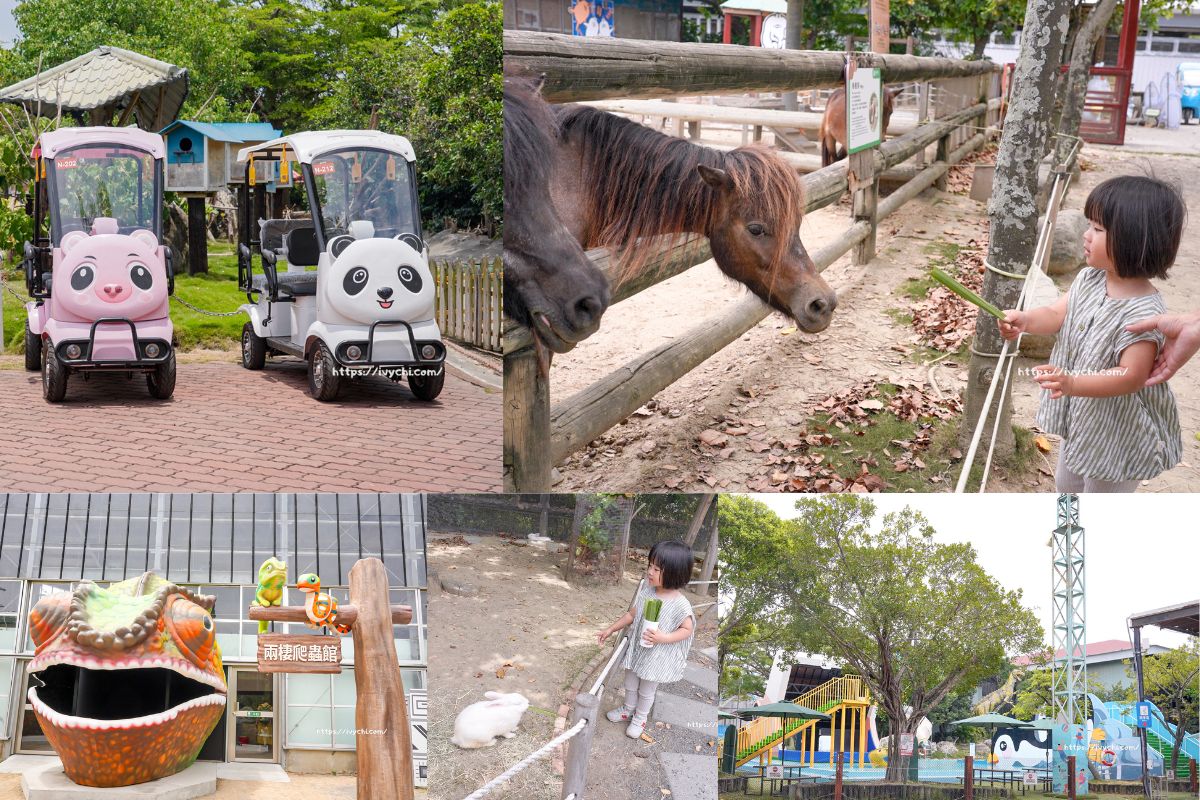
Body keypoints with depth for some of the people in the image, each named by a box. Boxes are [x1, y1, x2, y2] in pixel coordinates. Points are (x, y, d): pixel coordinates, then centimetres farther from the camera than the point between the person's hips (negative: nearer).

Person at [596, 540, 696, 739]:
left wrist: (664, 638, -29)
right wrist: (611, 629, 5)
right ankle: (628, 710, 51)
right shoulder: (645, 589, -12)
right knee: (630, 684, 26)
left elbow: (687, 629, -16)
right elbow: (631, 614, 2)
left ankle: (640, 718, 43)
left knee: (647, 690, 18)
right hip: (636, 648, 5)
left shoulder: (680, 604, -28)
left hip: (657, 655, -5)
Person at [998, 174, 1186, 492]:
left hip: (1118, 433, -8)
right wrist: (1025, 320, -28)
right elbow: (1057, 315, -6)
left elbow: (1131, 376, -36)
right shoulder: (1089, 280, -6)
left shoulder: (1143, 313, -32)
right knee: (1067, 485, 30)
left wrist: (1073, 384, -47)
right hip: (1080, 419, 8)